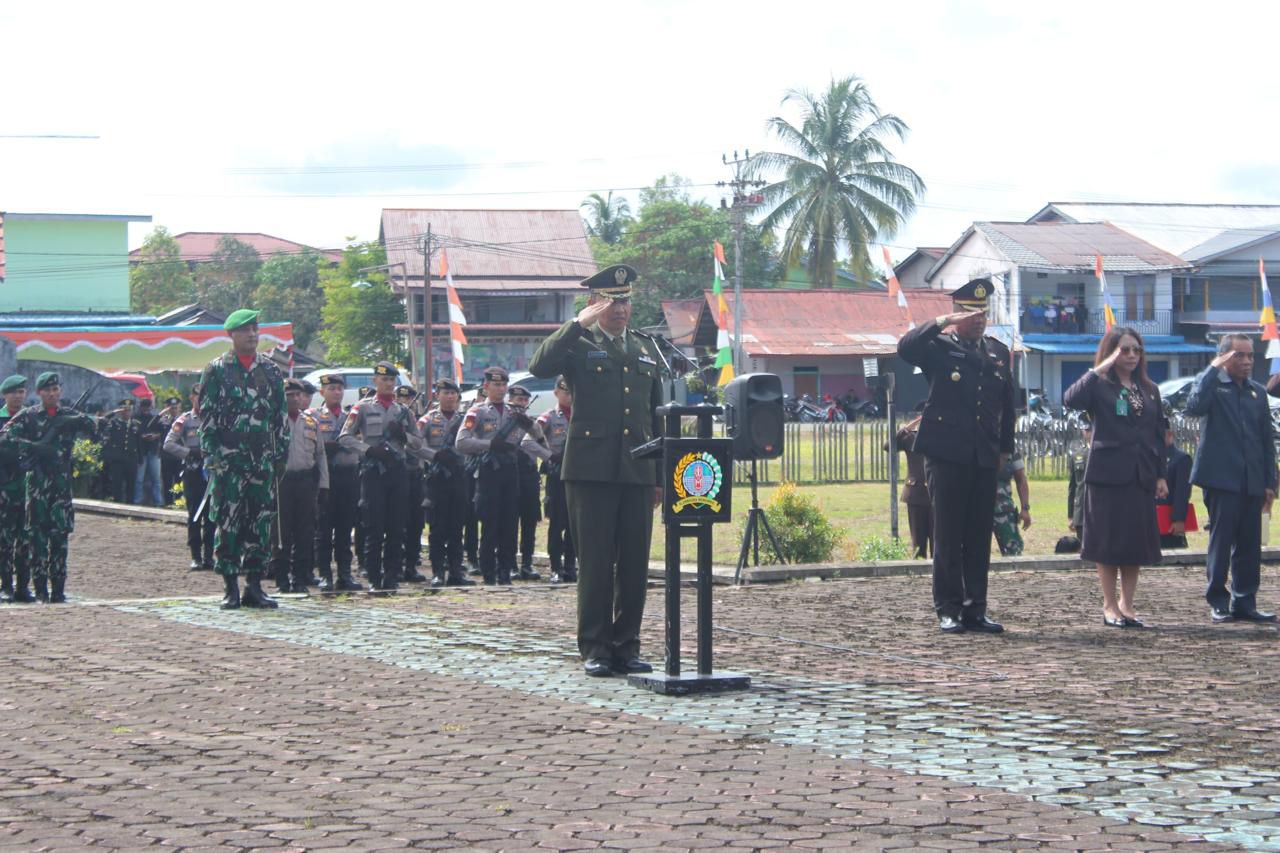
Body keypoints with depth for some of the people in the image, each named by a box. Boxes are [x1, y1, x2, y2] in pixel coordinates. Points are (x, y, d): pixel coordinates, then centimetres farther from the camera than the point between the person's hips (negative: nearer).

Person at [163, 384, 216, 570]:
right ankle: (196, 557, 2)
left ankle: (209, 556, 7)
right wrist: (190, 452, -14)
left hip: (212, 470, 3)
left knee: (212, 516, 2)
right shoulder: (184, 420, 2)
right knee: (194, 515, -2)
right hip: (193, 471, -3)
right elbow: (168, 444, -5)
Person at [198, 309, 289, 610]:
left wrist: (281, 454, 9)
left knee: (262, 520, 2)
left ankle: (254, 585, 9)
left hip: (263, 458, 4)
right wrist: (211, 454, -8)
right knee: (228, 521, -4)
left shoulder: (271, 371, 13)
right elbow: (206, 415, -1)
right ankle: (231, 588, 1)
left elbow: (280, 416, 15)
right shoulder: (217, 370, 2)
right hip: (228, 459, -4)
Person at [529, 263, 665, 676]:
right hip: (591, 470, -4)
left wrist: (662, 473, 16)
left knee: (635, 563, 4)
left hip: (638, 472, 4)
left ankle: (626, 646, 13)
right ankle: (594, 649, 5)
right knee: (595, 563, -1)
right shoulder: (578, 345, 3)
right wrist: (578, 324, -17)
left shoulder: (646, 348, 18)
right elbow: (539, 366, -19)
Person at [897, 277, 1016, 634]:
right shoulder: (938, 347, 2)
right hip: (947, 455, -4)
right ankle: (948, 610, 2)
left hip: (985, 458, 5)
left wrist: (1005, 447, 17)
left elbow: (1007, 404, 21)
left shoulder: (999, 352, 17)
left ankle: (975, 609, 10)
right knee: (948, 535, -2)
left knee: (979, 537, 5)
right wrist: (942, 322, -23)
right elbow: (905, 347, -19)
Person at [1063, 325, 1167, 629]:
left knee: (1137, 542, 6)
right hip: (1108, 473, -5)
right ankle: (1110, 606, 8)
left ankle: (1126, 604, 15)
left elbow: (1158, 435, 15)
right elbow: (1071, 400, -23)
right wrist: (1100, 369, -19)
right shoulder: (1100, 386, -2)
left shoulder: (1149, 390, 14)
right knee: (1109, 541, -1)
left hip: (1141, 475, 5)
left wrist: (1161, 475, 8)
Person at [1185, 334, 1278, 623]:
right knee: (1221, 541, -2)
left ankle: (1245, 602, 11)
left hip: (1252, 481, 5)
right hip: (1222, 478, -5)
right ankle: (1218, 602, 5)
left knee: (1249, 544, 6)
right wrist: (1214, 368, -19)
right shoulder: (1211, 385, 1)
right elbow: (1195, 406, -22)